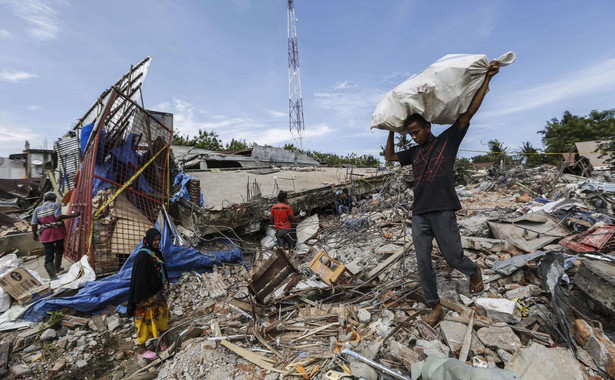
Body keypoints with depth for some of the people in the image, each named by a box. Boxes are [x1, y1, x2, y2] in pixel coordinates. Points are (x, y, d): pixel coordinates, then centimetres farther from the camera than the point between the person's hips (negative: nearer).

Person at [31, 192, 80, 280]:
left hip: (45, 234, 3)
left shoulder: (37, 209, 9)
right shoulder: (56, 204, -2)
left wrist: (34, 234, 18)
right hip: (58, 232, -2)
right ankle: (57, 268, 37)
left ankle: (53, 277, 2)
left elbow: (34, 224, 5)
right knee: (59, 249, 22)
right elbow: (58, 216, -17)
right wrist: (72, 215, -14)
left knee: (49, 255, 4)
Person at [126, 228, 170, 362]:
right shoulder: (142, 256, -23)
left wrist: (165, 288, 15)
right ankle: (141, 350, 25)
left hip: (159, 293, 8)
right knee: (146, 319, 7)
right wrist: (146, 298, -20)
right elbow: (140, 278, -23)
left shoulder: (157, 253, 3)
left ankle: (161, 337, 41)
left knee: (161, 313, 21)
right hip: (148, 295, -8)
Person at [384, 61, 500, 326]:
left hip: (443, 211, -4)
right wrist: (391, 132, 20)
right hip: (419, 214, 5)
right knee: (423, 262, 5)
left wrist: (487, 78, 1)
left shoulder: (447, 140, 5)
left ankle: (474, 272, 42)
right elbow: (389, 157, 24)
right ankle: (435, 306, 20)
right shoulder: (414, 152, 17)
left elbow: (469, 111, 1)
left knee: (453, 257, 6)